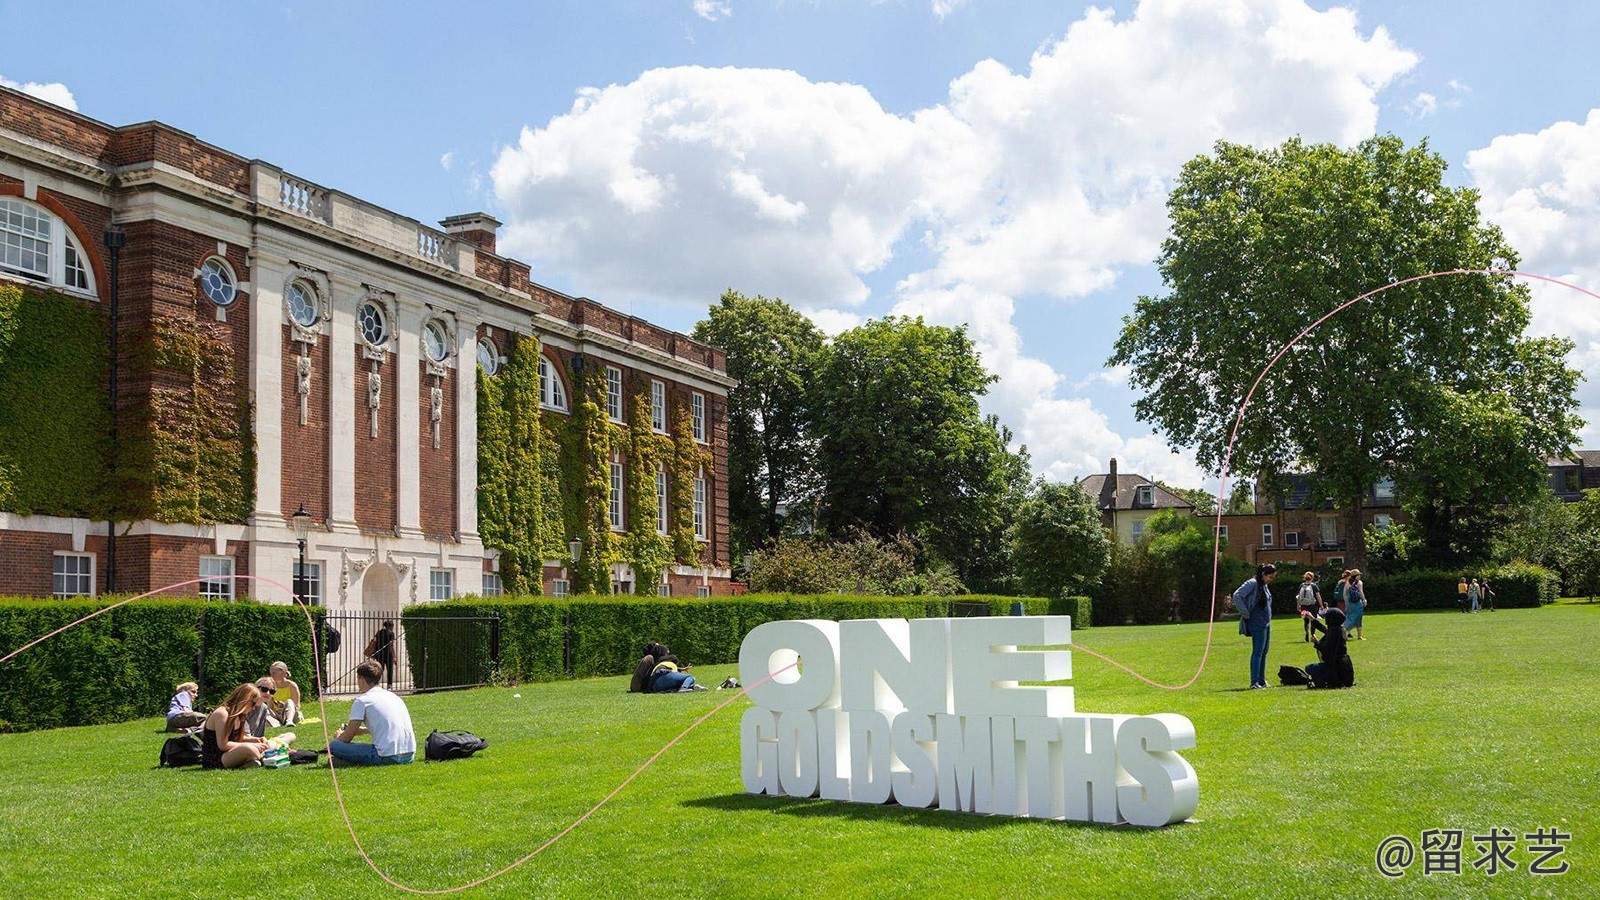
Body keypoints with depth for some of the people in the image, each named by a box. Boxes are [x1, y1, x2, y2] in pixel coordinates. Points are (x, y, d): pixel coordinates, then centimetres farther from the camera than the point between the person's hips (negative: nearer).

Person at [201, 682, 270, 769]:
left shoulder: (237, 715, 12)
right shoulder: (221, 713, -17)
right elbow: (223, 745, -21)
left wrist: (253, 739, 4)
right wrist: (250, 745, -18)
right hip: (213, 760, -10)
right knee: (248, 749, -34)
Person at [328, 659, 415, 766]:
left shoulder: (362, 701, -2)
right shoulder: (392, 695, 18)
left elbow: (347, 738, 2)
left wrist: (338, 737, 25)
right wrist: (363, 730, 45)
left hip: (387, 757, -8)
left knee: (333, 746, -4)